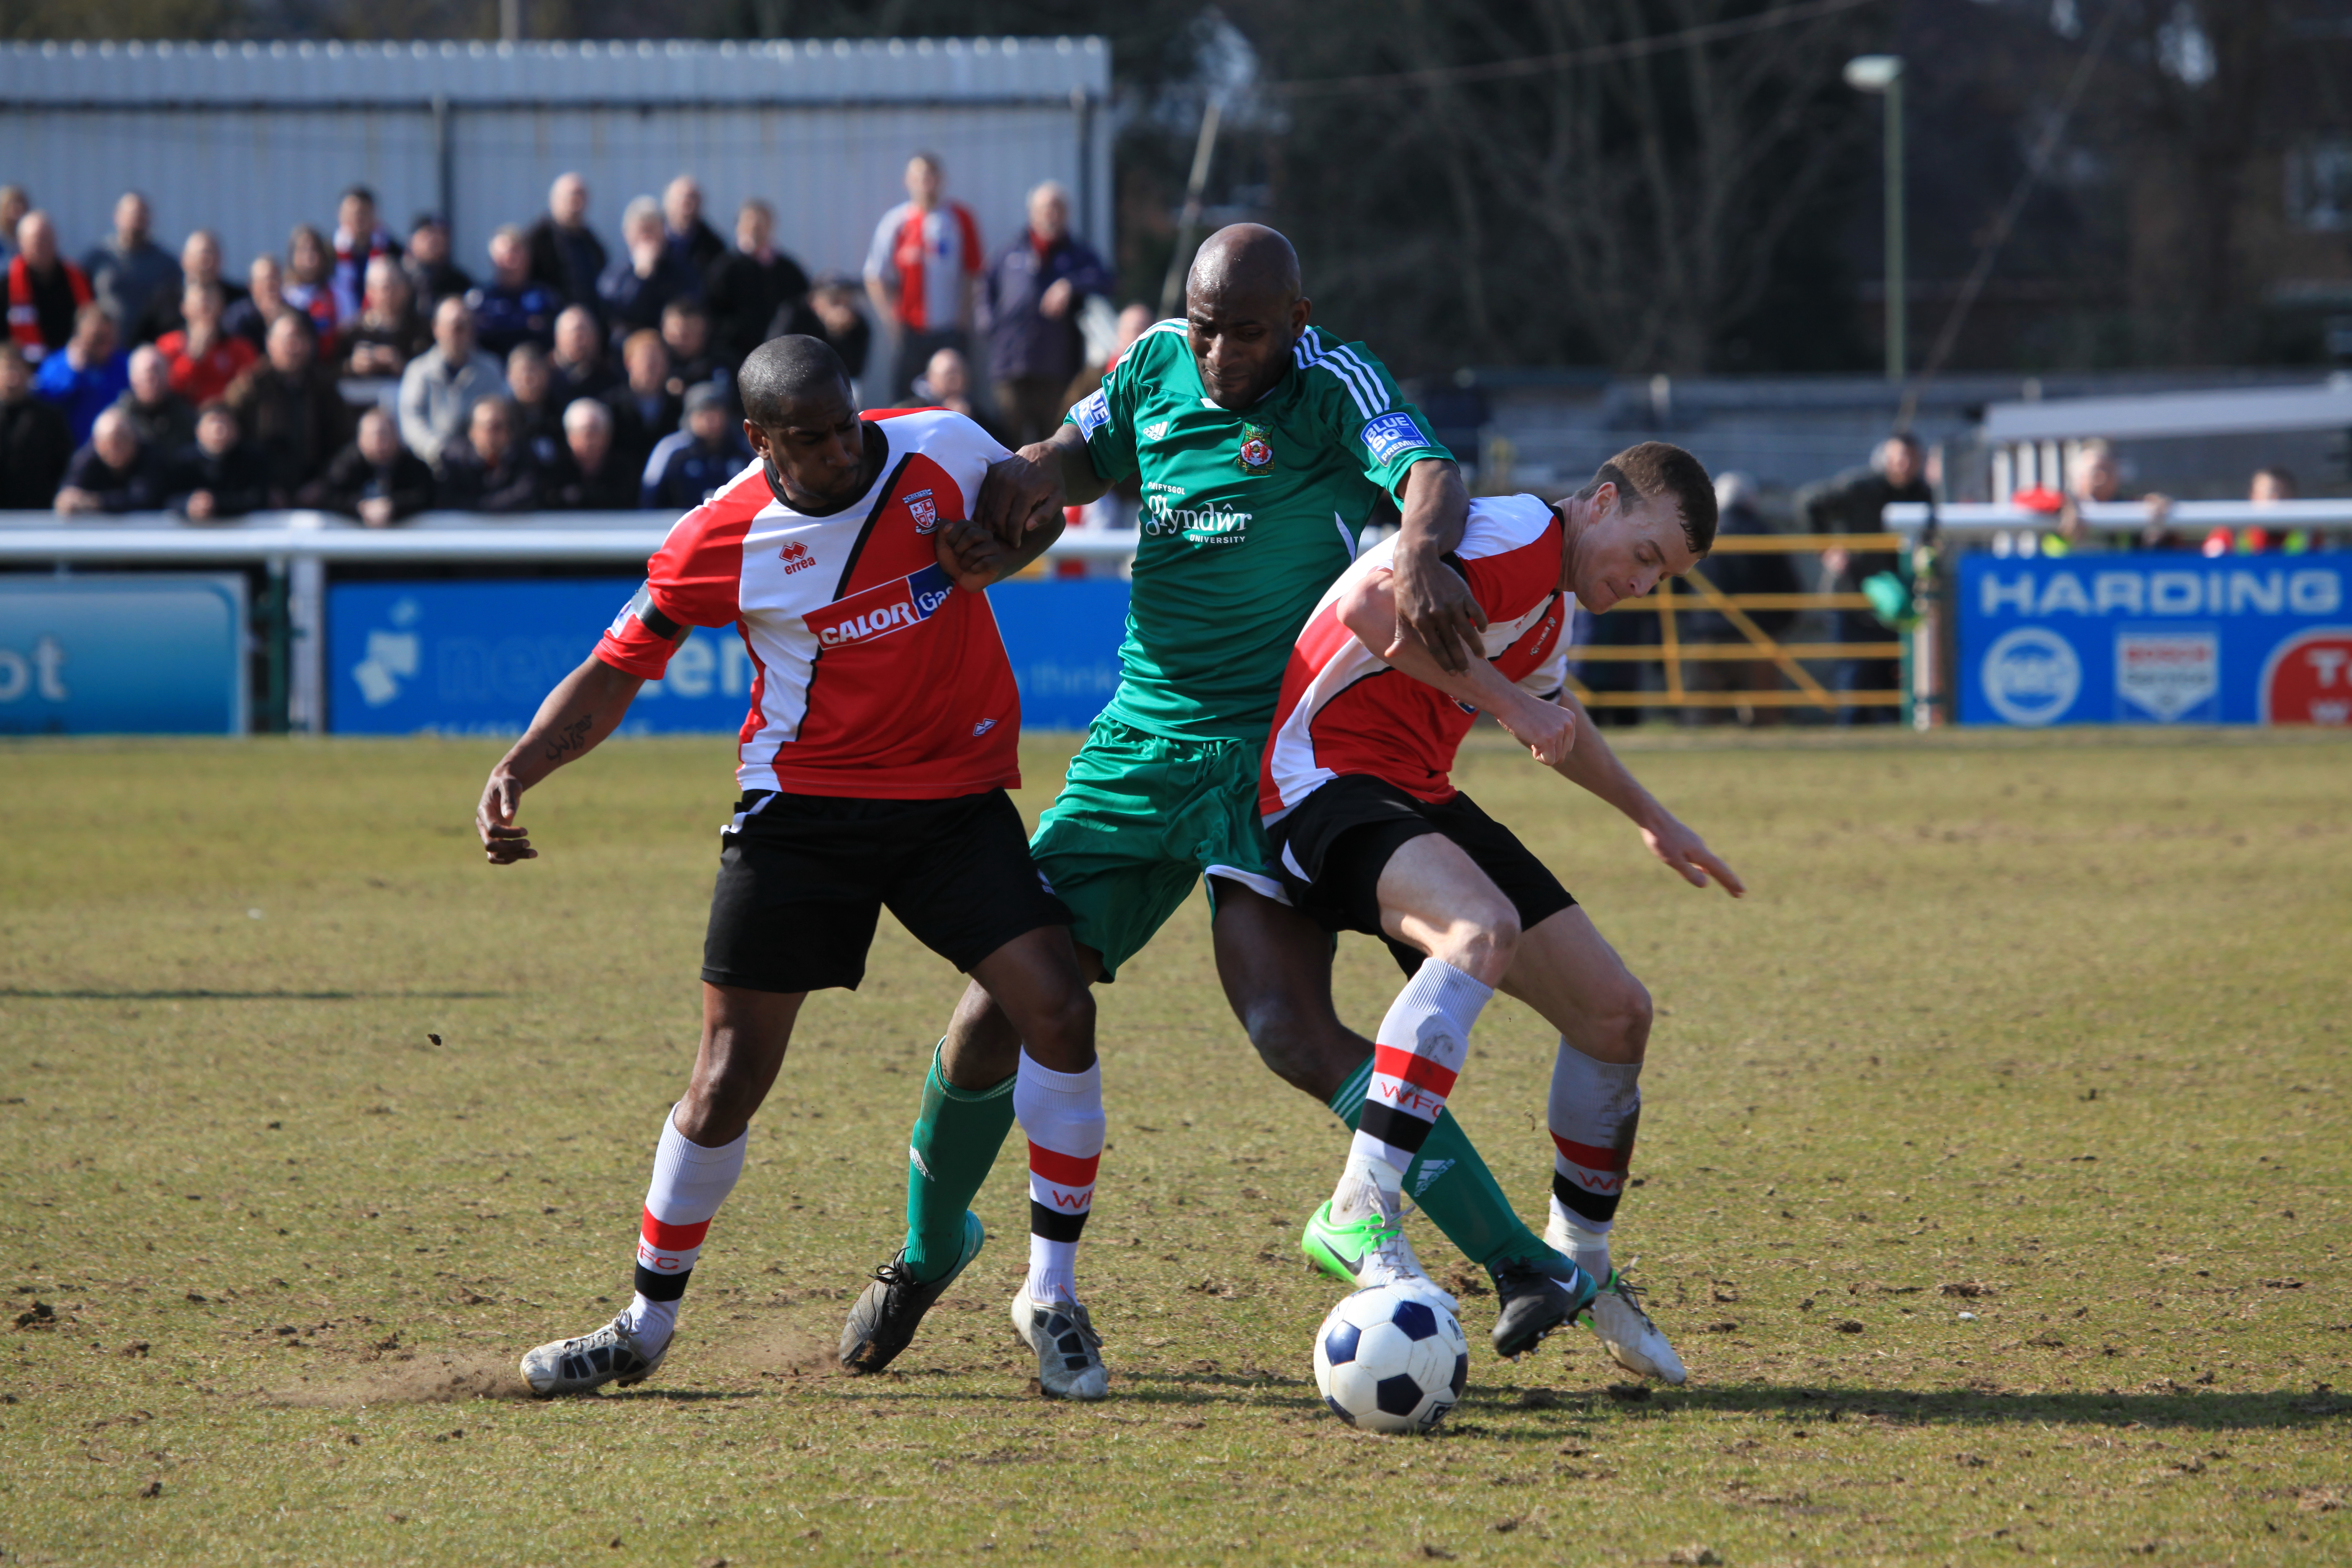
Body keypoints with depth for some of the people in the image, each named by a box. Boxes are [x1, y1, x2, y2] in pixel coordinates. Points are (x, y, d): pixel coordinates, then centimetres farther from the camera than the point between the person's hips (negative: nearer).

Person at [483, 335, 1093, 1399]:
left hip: (956, 797, 1)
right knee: (730, 1079, -4)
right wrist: (518, 770, -18)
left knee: (1057, 1009, -16)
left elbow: (1038, 503, 14)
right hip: (801, 807, -1)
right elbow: (614, 673, -2)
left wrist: (999, 558, -9)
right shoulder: (717, 542, -11)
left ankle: (1052, 1296, 0)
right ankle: (647, 1325, 16)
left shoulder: (942, 451, -7)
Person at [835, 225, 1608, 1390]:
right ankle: (926, 1253, 28)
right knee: (1009, 999, 3)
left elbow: (1427, 472, -27)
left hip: (1275, 748, -6)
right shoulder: (1159, 366, 7)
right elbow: (1083, 453, 24)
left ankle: (1520, 1263, -23)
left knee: (1288, 1024, -23)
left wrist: (1421, 549, -51)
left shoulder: (1332, 386, -10)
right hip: (1143, 739, 6)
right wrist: (1037, 471, -1)